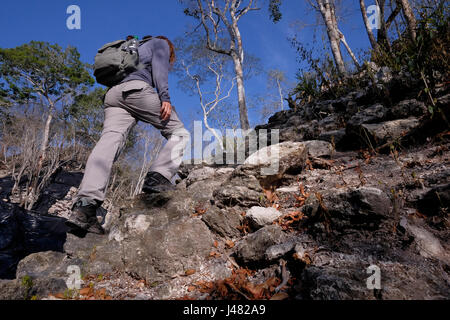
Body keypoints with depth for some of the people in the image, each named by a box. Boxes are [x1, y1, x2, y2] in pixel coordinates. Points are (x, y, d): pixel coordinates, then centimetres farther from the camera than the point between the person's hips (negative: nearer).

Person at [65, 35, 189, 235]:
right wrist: (165, 97, -11)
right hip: (137, 89, -6)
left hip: (113, 95, 7)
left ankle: (84, 205, -35)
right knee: (179, 132, 1)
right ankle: (158, 177, -24)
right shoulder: (160, 43, 25)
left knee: (108, 143, -16)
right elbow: (159, 67, 1)